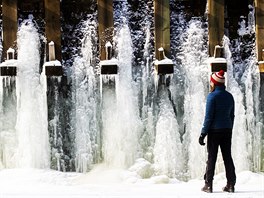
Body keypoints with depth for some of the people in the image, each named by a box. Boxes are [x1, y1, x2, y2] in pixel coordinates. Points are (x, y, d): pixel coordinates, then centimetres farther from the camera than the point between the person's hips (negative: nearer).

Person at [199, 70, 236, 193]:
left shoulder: (212, 96, -11)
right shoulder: (229, 96, 9)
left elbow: (209, 117, -13)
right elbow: (232, 116, 13)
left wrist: (203, 134, -9)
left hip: (214, 131, -5)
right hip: (227, 130, 5)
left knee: (211, 157, 0)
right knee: (227, 156, 8)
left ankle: (208, 185, 2)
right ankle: (231, 184, 6)